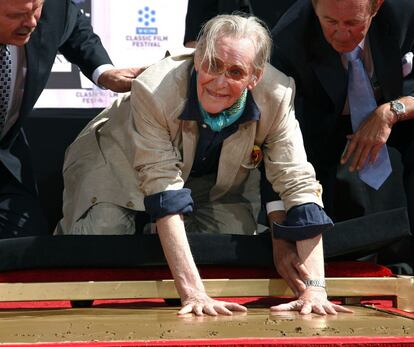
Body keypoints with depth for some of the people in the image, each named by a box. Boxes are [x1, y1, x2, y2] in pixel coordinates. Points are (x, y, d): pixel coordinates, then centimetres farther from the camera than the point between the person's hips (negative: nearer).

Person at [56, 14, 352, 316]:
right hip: (118, 164, -3)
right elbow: (163, 192, -39)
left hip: (202, 177, 3)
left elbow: (299, 185, -27)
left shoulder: (276, 96, -29)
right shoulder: (154, 91, -38)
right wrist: (193, 292, -46)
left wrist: (314, 288, -37)